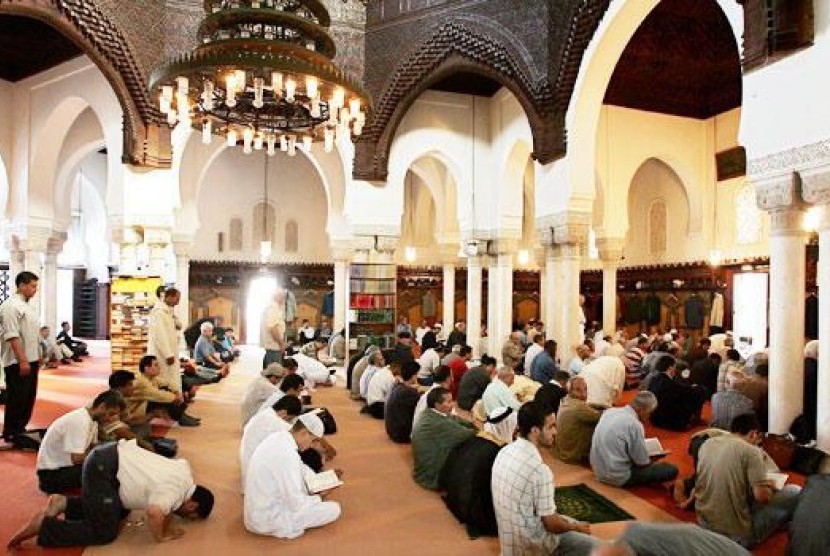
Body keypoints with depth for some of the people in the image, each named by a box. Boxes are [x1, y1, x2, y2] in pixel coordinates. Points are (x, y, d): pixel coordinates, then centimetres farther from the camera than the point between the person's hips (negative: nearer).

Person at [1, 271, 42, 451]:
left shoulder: (28, 305, 13)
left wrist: (37, 356, 19)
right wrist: (22, 361, -24)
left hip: (31, 360, 9)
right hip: (17, 362, -9)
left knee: (29, 397, 15)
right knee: (17, 398, 0)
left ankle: (19, 429, 27)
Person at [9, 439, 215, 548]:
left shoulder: (184, 472, 7)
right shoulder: (176, 491, -20)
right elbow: (154, 513, -37)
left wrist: (166, 521, 16)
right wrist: (160, 537, -17)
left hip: (112, 455, 10)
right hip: (103, 468, -10)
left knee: (120, 511, 24)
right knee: (105, 532, -4)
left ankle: (63, 503, 20)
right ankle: (43, 525, -1)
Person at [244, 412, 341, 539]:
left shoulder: (277, 437, -1)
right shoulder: (288, 455, -29)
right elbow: (296, 504, -24)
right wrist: (318, 498, -5)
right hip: (267, 520, -9)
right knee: (334, 509, -8)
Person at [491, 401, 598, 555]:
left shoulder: (504, 452, -5)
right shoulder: (540, 469, -30)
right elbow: (551, 524, -21)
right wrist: (577, 527, 0)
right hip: (530, 541, -8)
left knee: (576, 524, 22)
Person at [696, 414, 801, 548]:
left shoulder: (706, 444, 4)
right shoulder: (750, 450, -13)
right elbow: (761, 496, -17)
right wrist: (769, 487, 5)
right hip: (736, 534, -6)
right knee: (794, 492, 8)